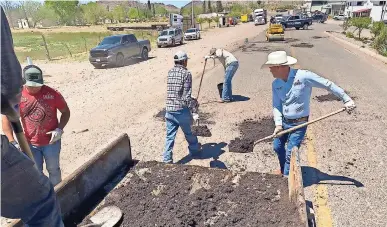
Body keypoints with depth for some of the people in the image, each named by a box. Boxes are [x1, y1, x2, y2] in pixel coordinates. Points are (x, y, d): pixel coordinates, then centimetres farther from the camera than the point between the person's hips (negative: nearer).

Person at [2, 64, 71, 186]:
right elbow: (6, 118, -4)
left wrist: (59, 129, -18)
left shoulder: (52, 94, -14)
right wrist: (12, 142, -11)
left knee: (53, 169, 17)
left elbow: (66, 112, -3)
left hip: (51, 141, -1)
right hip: (30, 143, 1)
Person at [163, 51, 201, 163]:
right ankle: (194, 149, 40)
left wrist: (193, 100, 23)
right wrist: (194, 112, -13)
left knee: (170, 136, 9)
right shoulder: (186, 73, -11)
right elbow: (187, 96, -17)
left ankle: (167, 159, 10)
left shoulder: (170, 72, 8)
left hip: (169, 110, 4)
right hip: (181, 110, -4)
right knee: (188, 132, 18)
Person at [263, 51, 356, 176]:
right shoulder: (276, 84, -4)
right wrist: (278, 123, -13)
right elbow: (276, 106, 0)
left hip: (299, 124, -6)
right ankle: (283, 170, 47)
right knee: (277, 147, 20)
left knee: (290, 153, -5)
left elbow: (328, 84, -13)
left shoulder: (303, 76, -20)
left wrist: (346, 99, -11)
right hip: (284, 122, 6)